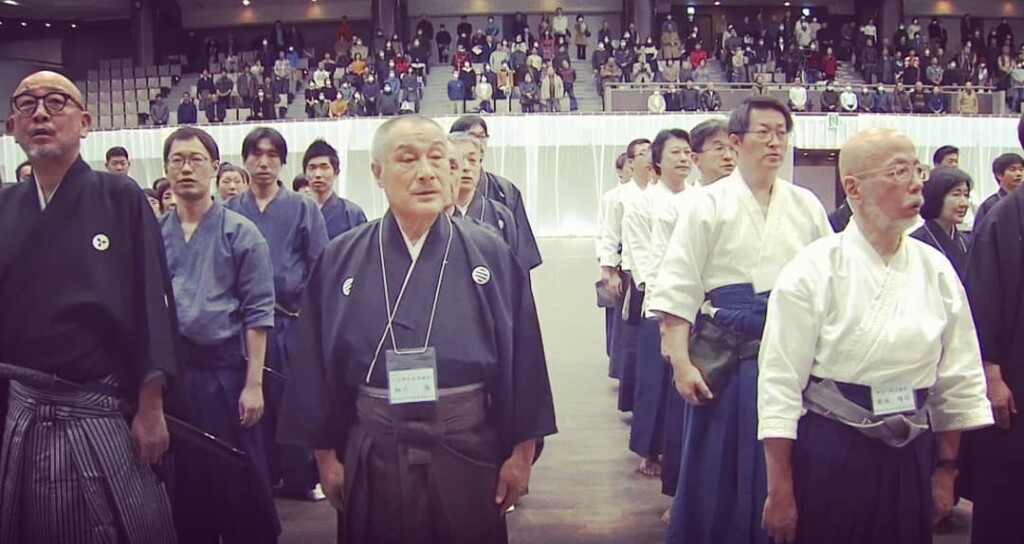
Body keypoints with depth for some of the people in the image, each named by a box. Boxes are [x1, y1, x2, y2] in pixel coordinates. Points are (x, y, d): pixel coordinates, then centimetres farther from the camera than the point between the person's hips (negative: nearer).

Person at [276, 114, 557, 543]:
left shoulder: (492, 257, -4)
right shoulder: (340, 261, -2)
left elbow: (522, 360, -1)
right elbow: (317, 364, 2)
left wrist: (521, 451, -1)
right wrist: (326, 453, 3)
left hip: (468, 448, 0)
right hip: (373, 452, 1)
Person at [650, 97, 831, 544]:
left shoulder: (806, 206, 9)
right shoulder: (708, 204, -2)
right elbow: (679, 288, -7)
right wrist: (681, 361, -13)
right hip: (727, 358, -3)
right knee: (718, 470, 4)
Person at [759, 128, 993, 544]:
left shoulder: (935, 270, 2)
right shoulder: (813, 271, -11)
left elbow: (959, 380, 10)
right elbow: (780, 384, -11)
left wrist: (946, 470, 12)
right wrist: (780, 493, -11)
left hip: (912, 459, 4)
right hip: (827, 458, -4)